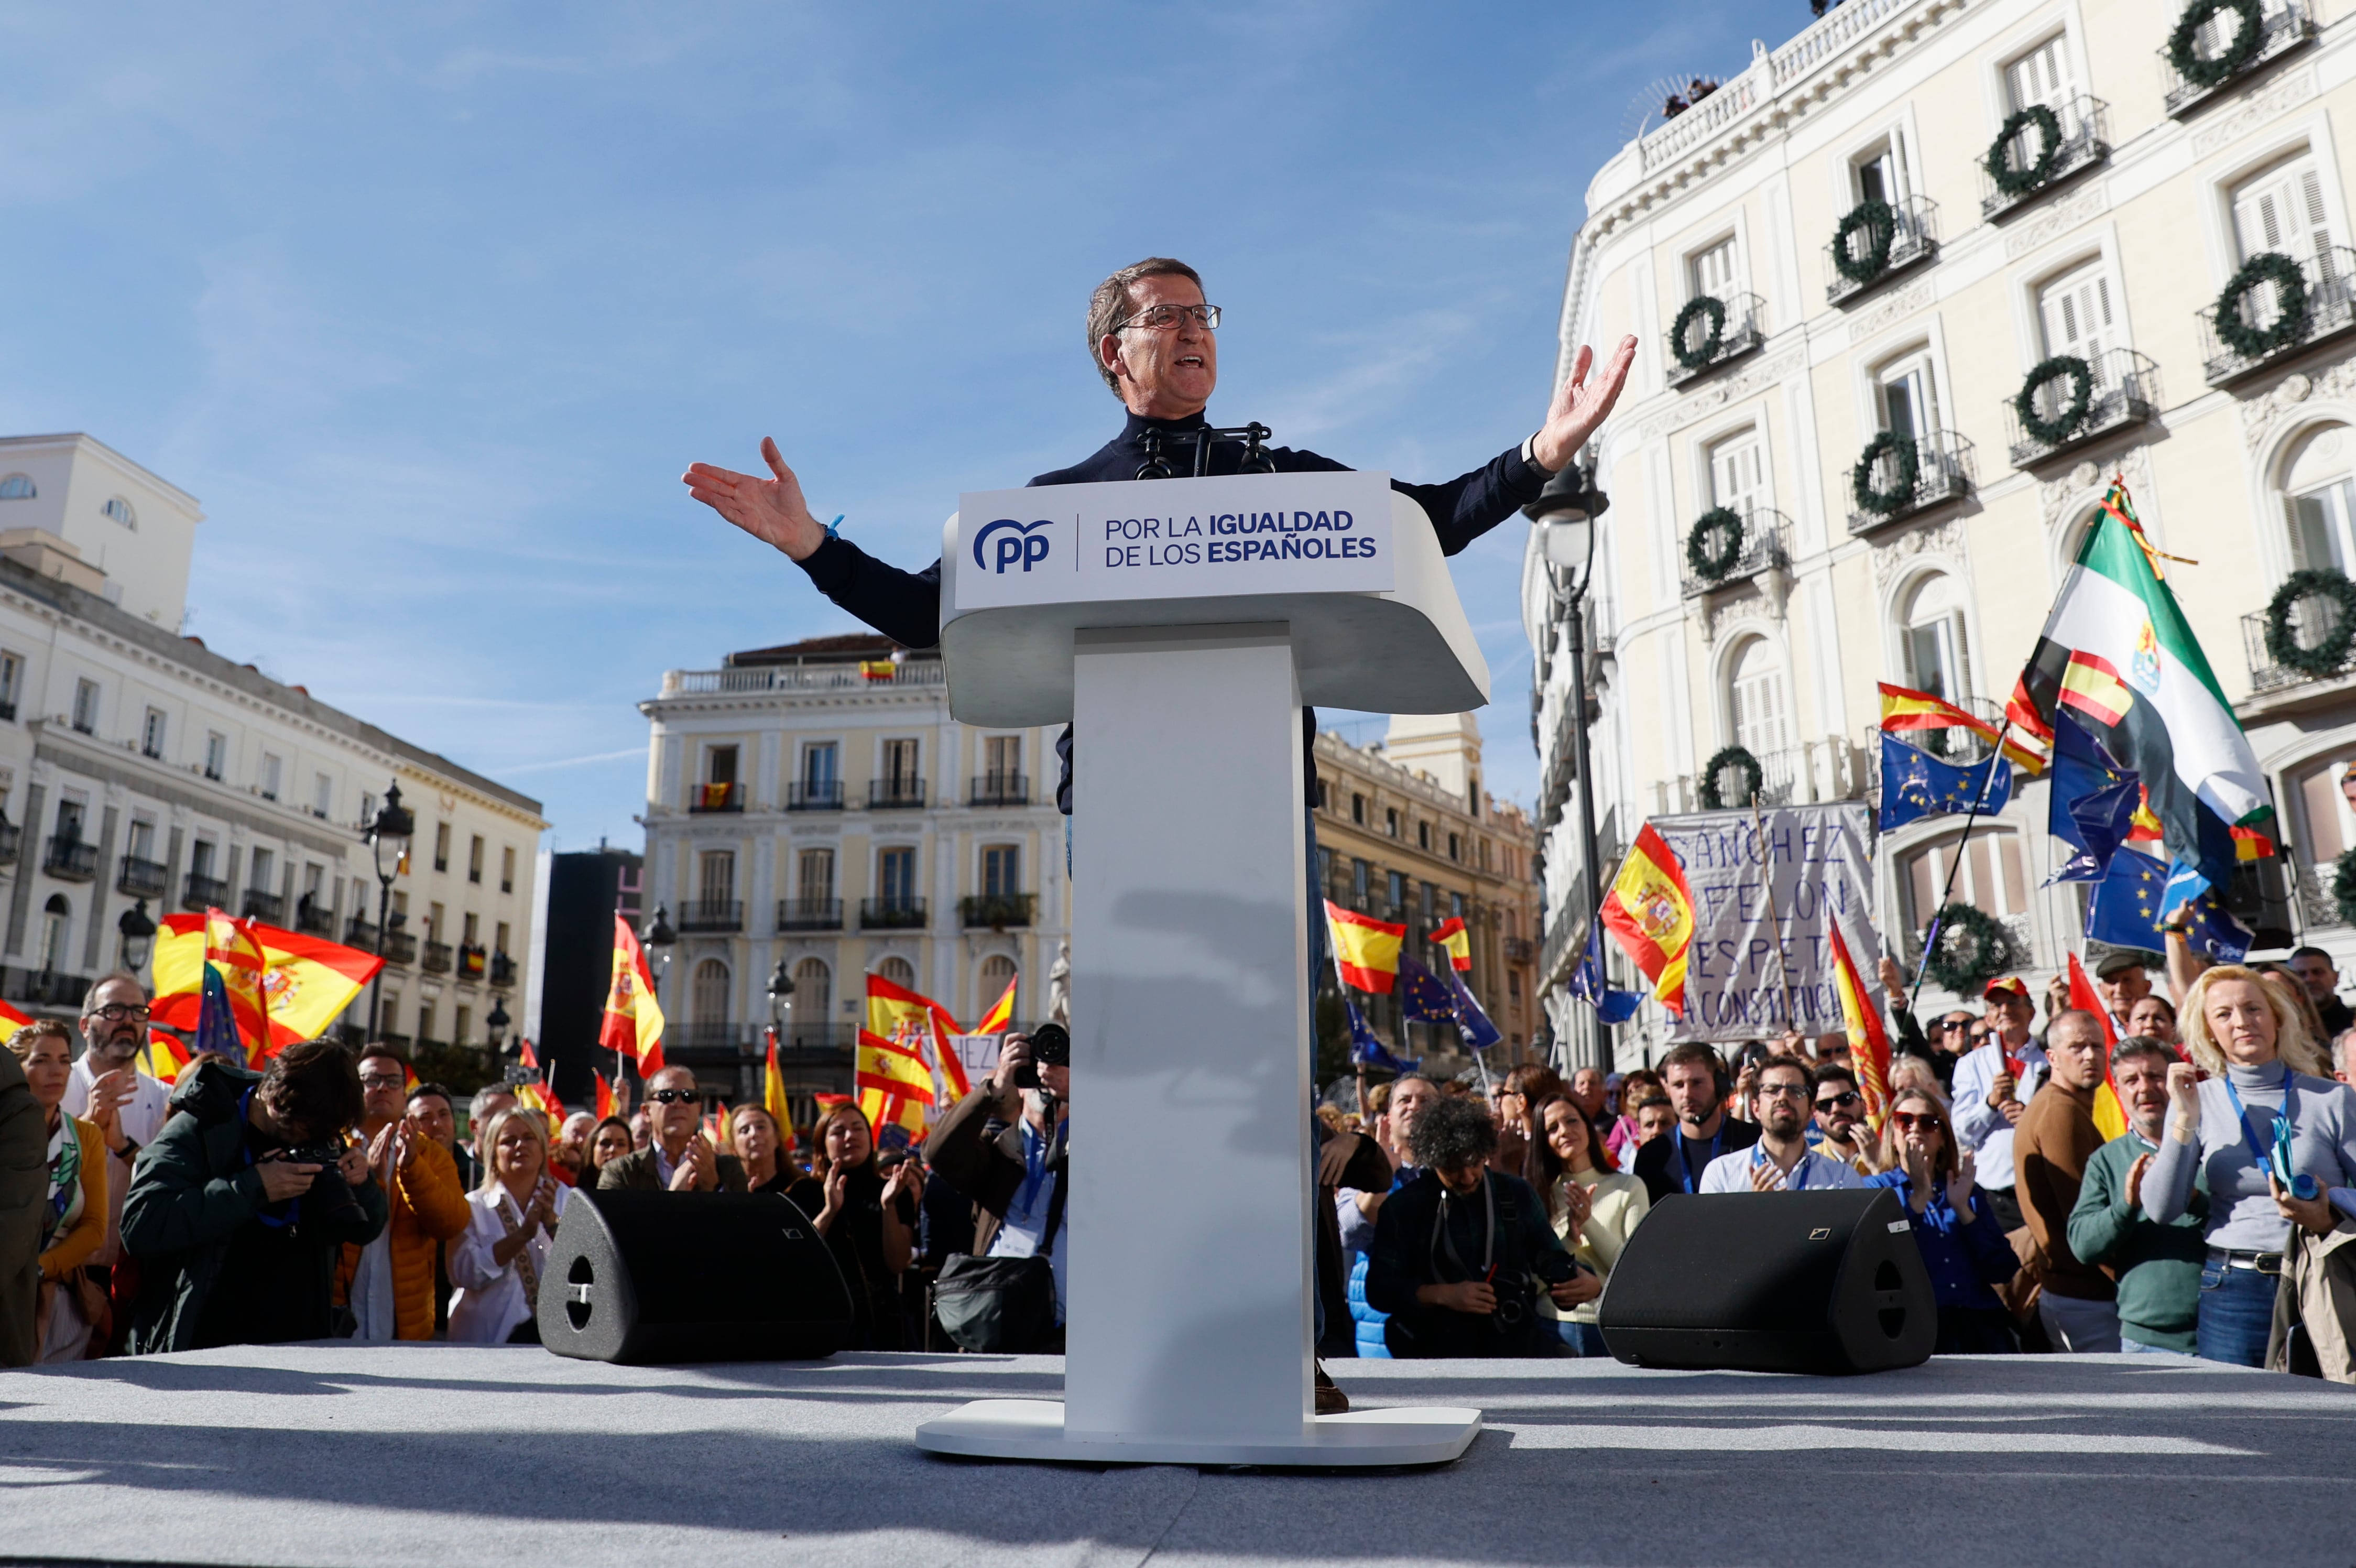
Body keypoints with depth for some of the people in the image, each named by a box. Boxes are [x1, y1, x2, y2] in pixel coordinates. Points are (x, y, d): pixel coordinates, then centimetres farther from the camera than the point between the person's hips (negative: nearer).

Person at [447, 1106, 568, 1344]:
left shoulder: (568, 1200, 14)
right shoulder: (474, 1206, 10)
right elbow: (464, 1272, -6)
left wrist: (552, 1222, -13)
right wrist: (522, 1235, -15)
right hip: (491, 1334, -1)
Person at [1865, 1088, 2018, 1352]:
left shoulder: (1969, 1192, 22)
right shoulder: (1875, 1189, 14)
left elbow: (2004, 1271, 9)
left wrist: (1963, 1210, 1)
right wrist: (1918, 1198, -5)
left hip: (1980, 1324, 3)